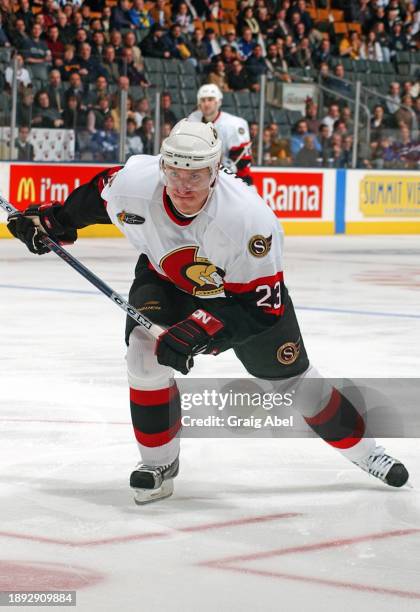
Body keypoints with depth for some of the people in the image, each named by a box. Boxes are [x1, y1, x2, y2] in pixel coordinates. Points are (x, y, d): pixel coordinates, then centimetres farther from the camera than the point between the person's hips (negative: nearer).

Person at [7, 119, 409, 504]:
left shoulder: (251, 219, -41)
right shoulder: (136, 183, -32)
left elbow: (262, 307, -36)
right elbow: (99, 196, -6)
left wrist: (199, 331, -45)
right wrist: (53, 221, 1)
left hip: (245, 283, -2)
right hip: (164, 276, 2)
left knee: (291, 377, 6)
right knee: (146, 352, -22)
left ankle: (361, 447, 28)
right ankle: (159, 464, -3)